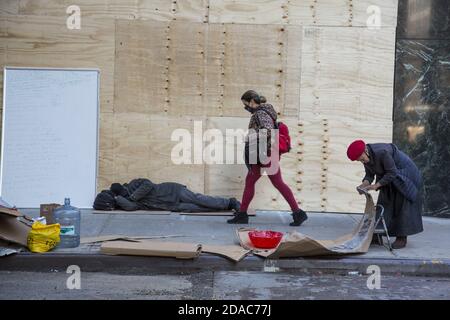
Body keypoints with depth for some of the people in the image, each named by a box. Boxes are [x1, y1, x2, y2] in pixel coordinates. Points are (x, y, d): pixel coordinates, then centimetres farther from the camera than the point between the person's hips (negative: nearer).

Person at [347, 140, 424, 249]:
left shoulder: (382, 153, -34)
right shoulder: (366, 156, -10)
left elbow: (392, 173, -28)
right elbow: (369, 175, -3)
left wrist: (376, 185, -28)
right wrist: (365, 184, -22)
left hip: (404, 173, -8)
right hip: (390, 175, 8)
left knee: (402, 205, -7)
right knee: (384, 204, 4)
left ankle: (402, 238, 0)